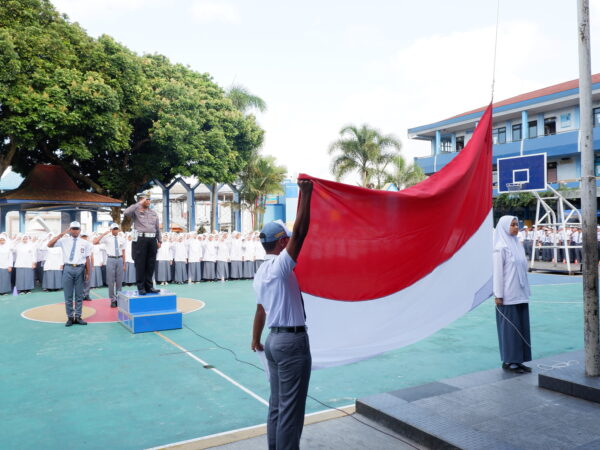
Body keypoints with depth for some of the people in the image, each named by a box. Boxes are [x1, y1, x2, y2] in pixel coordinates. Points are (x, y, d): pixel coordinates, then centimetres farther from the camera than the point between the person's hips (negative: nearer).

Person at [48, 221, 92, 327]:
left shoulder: (85, 243, 6)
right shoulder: (64, 240, 5)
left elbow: (87, 259, 5)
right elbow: (49, 245, -7)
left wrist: (88, 273, 2)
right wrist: (61, 234, -10)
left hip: (80, 269, 0)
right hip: (68, 269, 0)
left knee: (79, 295, 8)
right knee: (68, 295, 4)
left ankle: (78, 317, 17)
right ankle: (70, 317, 14)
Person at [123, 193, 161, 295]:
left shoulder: (153, 212, 17)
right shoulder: (136, 211, 2)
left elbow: (157, 228, 19)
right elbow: (126, 213, -20)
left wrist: (159, 240, 14)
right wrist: (139, 204, -15)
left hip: (152, 239, 5)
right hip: (140, 239, -5)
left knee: (151, 264, 7)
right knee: (140, 264, -1)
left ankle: (149, 286, 14)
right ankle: (141, 287, 4)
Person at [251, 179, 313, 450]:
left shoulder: (261, 273, 10)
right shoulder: (280, 265, -16)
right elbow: (300, 231, -25)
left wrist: (256, 339, 28)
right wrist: (306, 194, -22)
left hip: (274, 339, 9)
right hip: (292, 340, -9)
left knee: (277, 404, 16)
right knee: (291, 408, 0)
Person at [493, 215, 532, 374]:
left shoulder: (517, 245, 12)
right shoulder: (501, 247, -10)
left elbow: (522, 269, 16)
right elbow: (497, 272, -13)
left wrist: (525, 291, 14)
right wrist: (498, 295, -15)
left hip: (520, 294, 8)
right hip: (508, 295, -8)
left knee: (521, 326, 10)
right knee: (509, 327, -1)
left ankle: (518, 360, 19)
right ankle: (508, 361, 10)